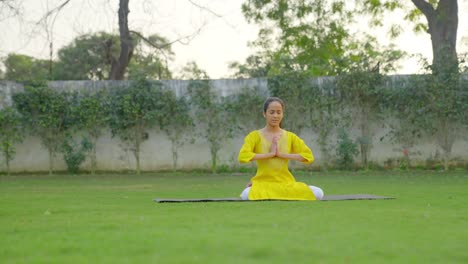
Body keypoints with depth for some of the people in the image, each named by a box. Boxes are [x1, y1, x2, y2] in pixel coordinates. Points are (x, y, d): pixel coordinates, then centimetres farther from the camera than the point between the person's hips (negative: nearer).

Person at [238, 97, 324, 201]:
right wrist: (270, 154, -14)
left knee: (318, 193, -20)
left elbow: (308, 156, -2)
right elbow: (243, 156, -16)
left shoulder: (290, 136, 8)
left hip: (286, 183, 3)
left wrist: (281, 154, -10)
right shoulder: (255, 136, 0)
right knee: (246, 195, -38)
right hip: (264, 182, -3)